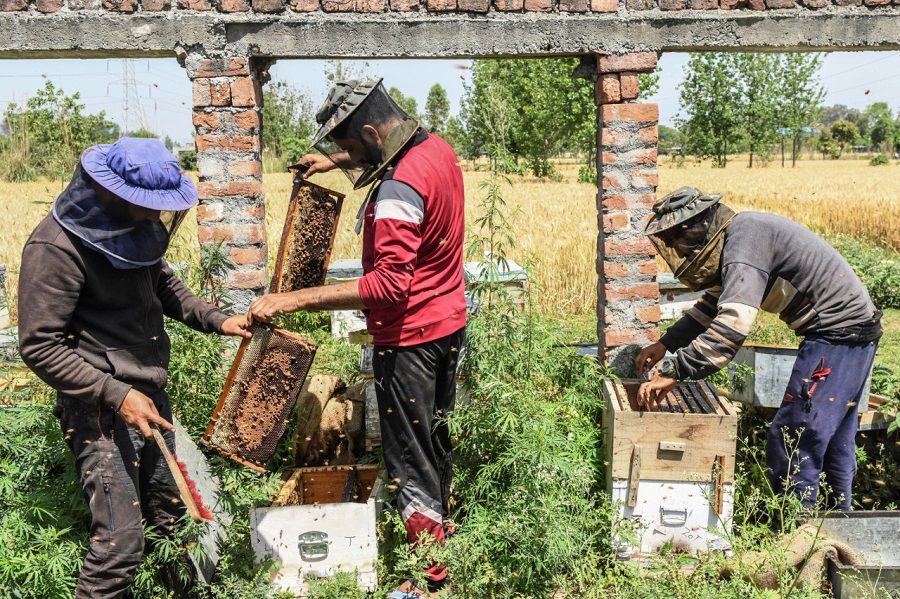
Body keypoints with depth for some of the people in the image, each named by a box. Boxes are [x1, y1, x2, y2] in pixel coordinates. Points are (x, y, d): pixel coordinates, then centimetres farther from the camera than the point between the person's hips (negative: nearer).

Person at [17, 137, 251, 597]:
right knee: (120, 541, -10)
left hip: (149, 394, 8)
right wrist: (116, 395, -23)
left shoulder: (133, 226, 5)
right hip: (99, 408, -8)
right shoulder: (57, 246, -20)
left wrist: (217, 321, 7)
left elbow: (163, 286, 21)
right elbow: (38, 346, -19)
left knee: (168, 510, 19)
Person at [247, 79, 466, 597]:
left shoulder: (399, 188, -26)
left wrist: (291, 300, -35)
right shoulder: (436, 147, 3)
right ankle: (441, 529, 41)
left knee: (410, 458, 3)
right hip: (450, 323, 10)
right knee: (436, 438, 23)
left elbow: (389, 284, -34)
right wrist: (336, 162, 19)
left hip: (410, 337, -10)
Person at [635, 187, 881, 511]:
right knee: (836, 440, 22)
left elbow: (732, 324, -33)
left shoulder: (743, 241, -21)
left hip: (837, 335, -11)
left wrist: (673, 372, -30)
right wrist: (666, 343, 14)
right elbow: (716, 303, 21)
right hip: (855, 329, 11)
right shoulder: (742, 232, 10)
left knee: (792, 444, -7)